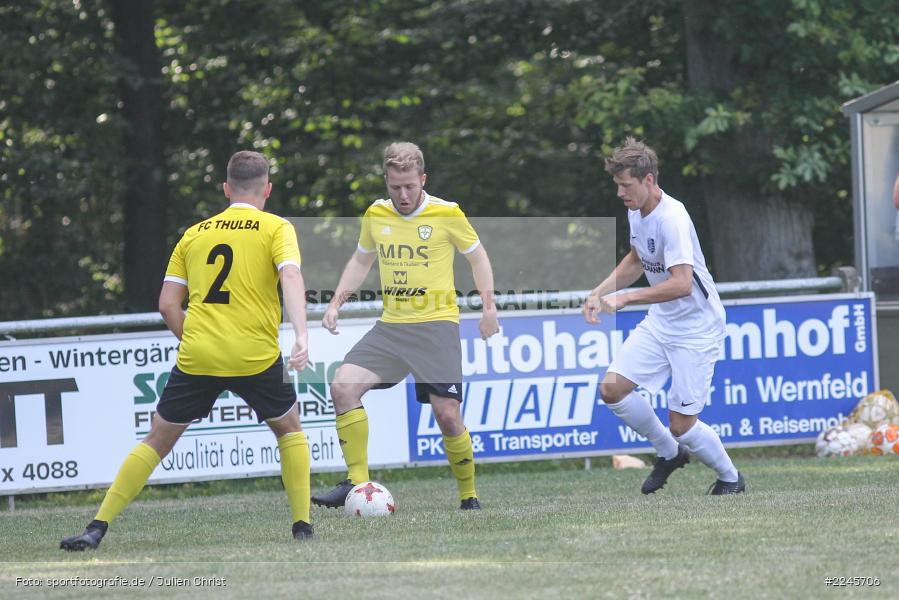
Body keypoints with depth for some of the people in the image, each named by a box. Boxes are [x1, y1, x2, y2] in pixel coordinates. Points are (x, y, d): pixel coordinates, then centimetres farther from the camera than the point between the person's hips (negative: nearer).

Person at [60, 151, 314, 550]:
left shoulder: (194, 234, 15)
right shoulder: (276, 229, 5)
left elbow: (167, 304, 10)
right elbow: (291, 279, -14)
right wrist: (301, 337, -24)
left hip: (197, 357, 2)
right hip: (256, 356, -2)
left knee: (157, 441, 11)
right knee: (289, 429, 22)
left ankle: (98, 528, 2)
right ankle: (302, 524, 14)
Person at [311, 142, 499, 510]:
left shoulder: (447, 214, -6)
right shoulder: (375, 216, 5)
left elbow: (477, 255, 8)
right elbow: (361, 261, 22)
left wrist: (489, 306, -2)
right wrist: (336, 303, 10)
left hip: (437, 325, -4)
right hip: (391, 325, 4)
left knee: (447, 415, -11)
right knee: (344, 386, -16)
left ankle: (469, 497, 10)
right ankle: (356, 483, -12)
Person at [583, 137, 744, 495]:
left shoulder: (672, 219, -25)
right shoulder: (635, 211, 2)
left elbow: (681, 284, -34)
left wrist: (625, 298, -32)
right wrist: (599, 293, 9)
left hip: (696, 328, -8)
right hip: (660, 322, 8)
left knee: (681, 425, -7)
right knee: (612, 389, -7)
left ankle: (730, 477, 21)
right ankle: (669, 453, 15)